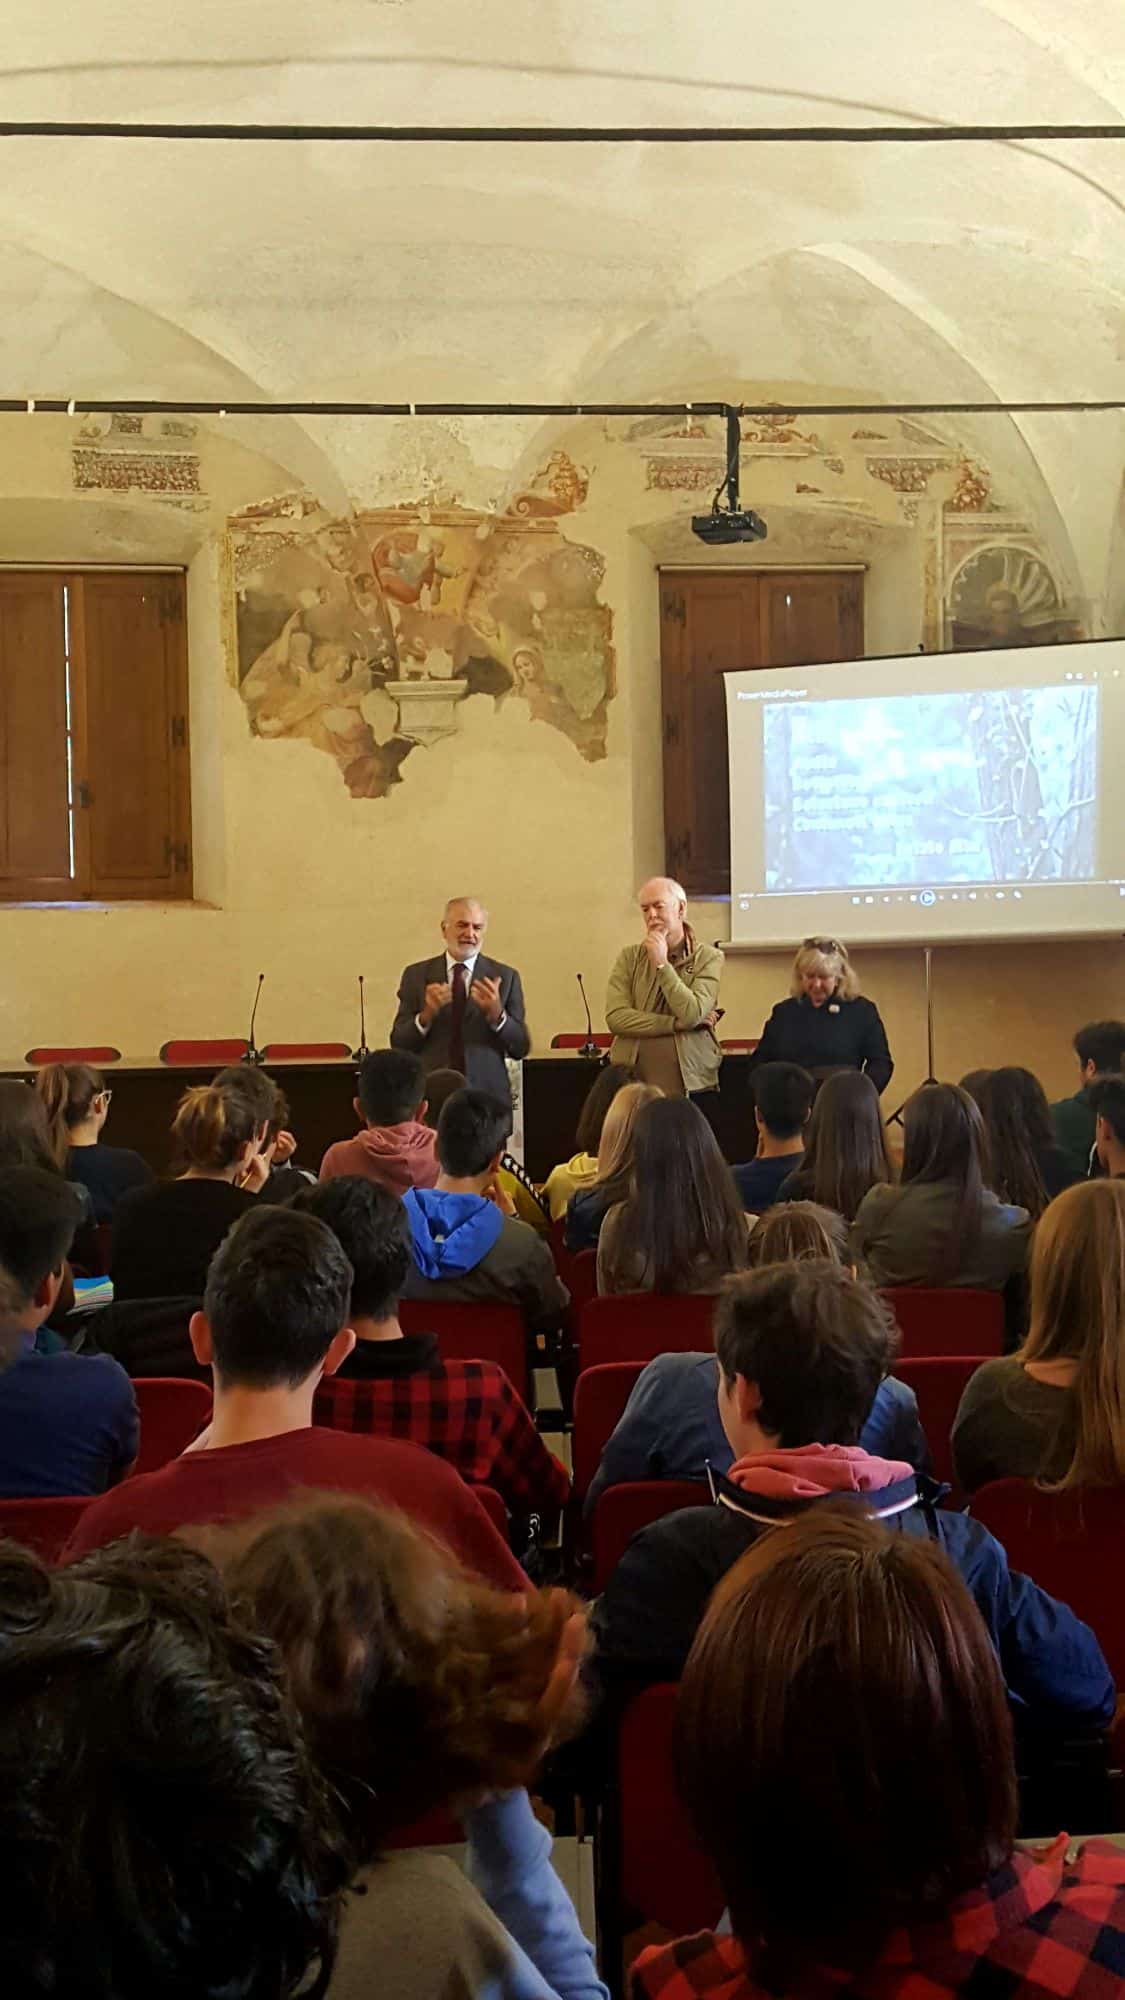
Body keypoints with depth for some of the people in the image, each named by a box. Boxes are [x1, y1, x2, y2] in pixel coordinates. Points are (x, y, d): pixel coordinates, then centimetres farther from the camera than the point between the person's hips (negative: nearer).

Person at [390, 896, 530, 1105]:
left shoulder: (505, 977, 1)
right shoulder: (416, 975, 4)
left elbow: (521, 1049, -1)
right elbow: (398, 1044, 0)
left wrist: (497, 1014, -19)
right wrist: (426, 1015, -18)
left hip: (487, 1095, 0)